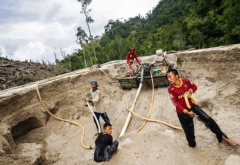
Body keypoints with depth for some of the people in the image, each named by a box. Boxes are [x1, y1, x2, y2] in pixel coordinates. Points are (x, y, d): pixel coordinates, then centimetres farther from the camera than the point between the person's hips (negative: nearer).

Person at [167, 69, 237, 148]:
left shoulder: (185, 81, -12)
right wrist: (187, 112, -24)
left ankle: (222, 137, 17)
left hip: (191, 106, 3)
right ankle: (192, 144, 41)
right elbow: (176, 103, -20)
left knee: (208, 119, -4)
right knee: (189, 130, 12)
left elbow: (194, 86, 7)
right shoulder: (171, 89, -20)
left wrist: (189, 91, -15)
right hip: (182, 112, -2)